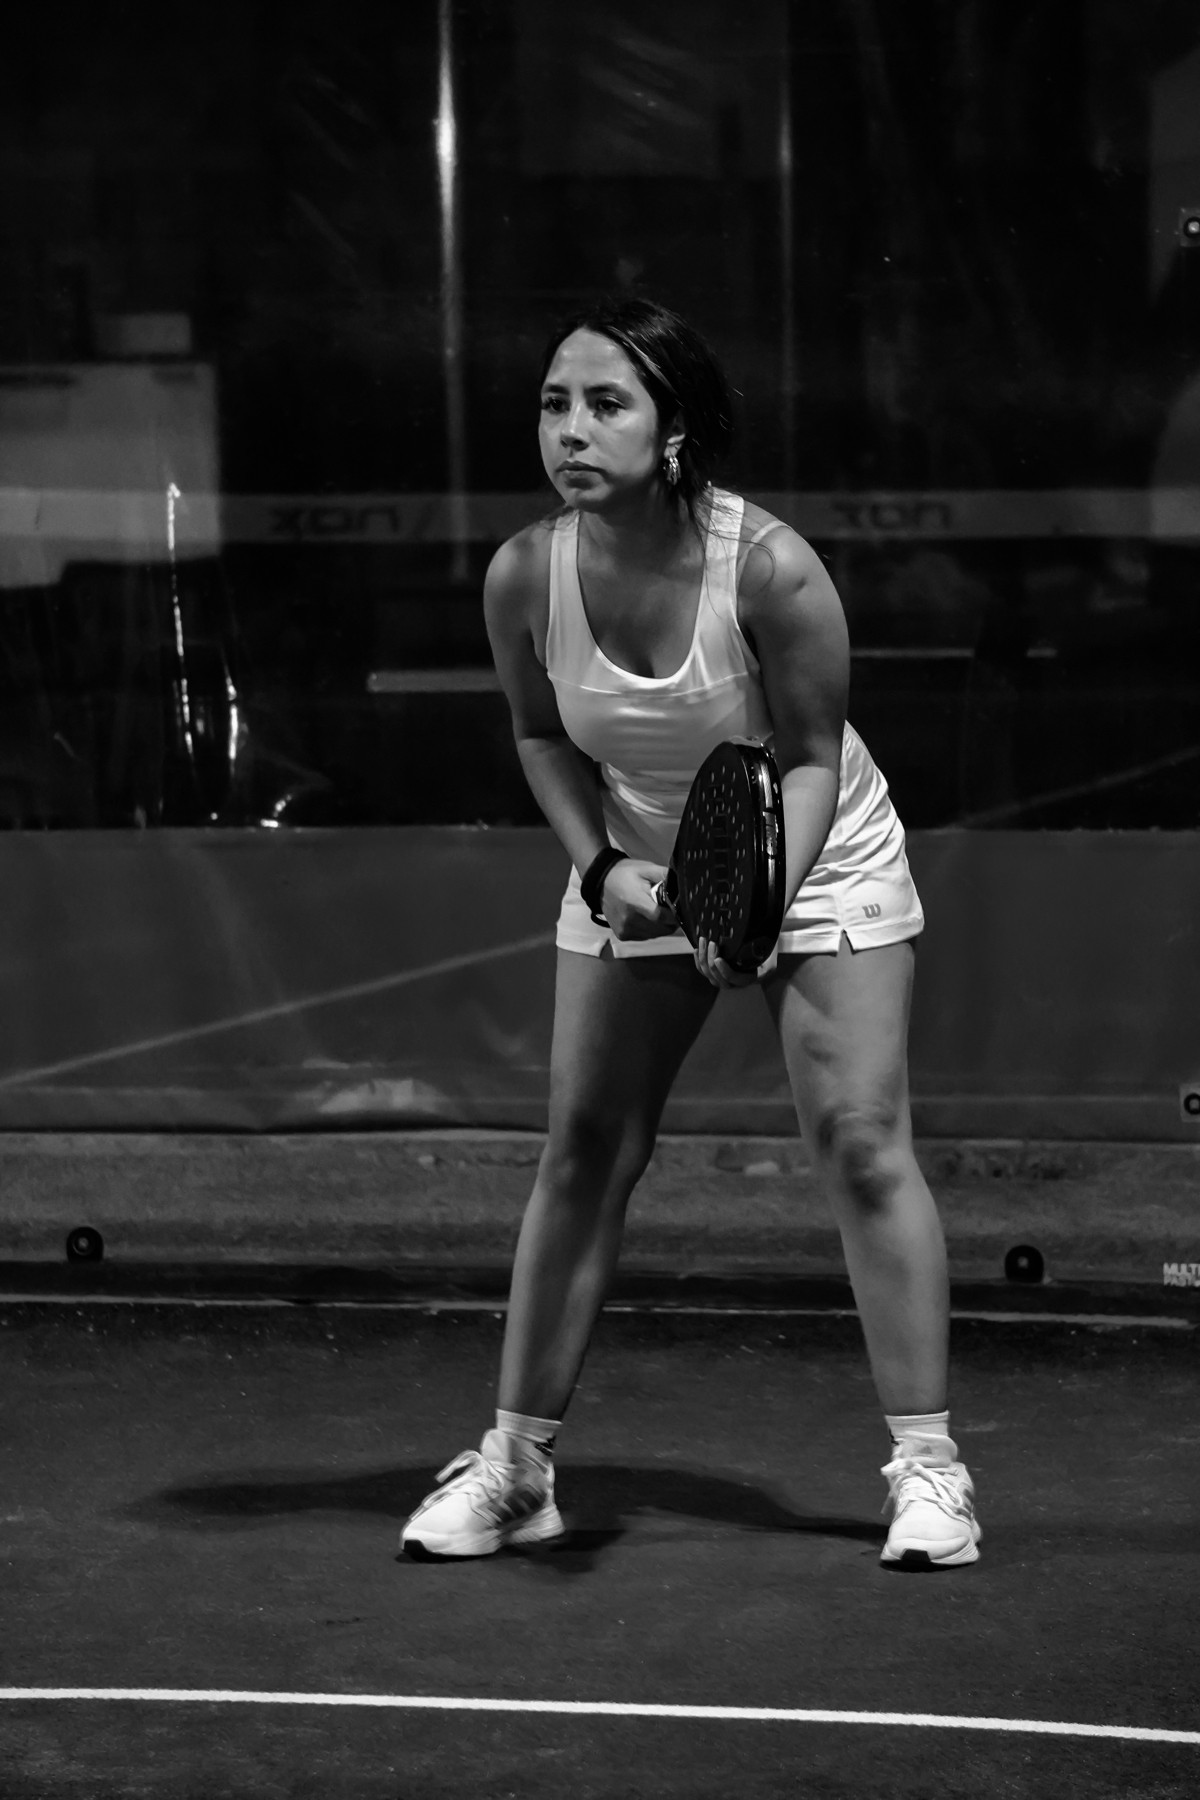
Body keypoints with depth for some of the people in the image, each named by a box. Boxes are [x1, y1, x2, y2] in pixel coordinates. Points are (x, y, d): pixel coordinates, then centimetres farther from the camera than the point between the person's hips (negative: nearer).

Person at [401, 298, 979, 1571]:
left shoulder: (768, 568, -28)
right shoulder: (524, 578, -18)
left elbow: (810, 757, -17)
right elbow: (543, 737, 0)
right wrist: (600, 864, -15)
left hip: (809, 858, -3)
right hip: (633, 877, 3)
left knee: (862, 1145, -10)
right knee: (580, 1154, 2)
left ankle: (926, 1466, -1)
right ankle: (514, 1464, 11)